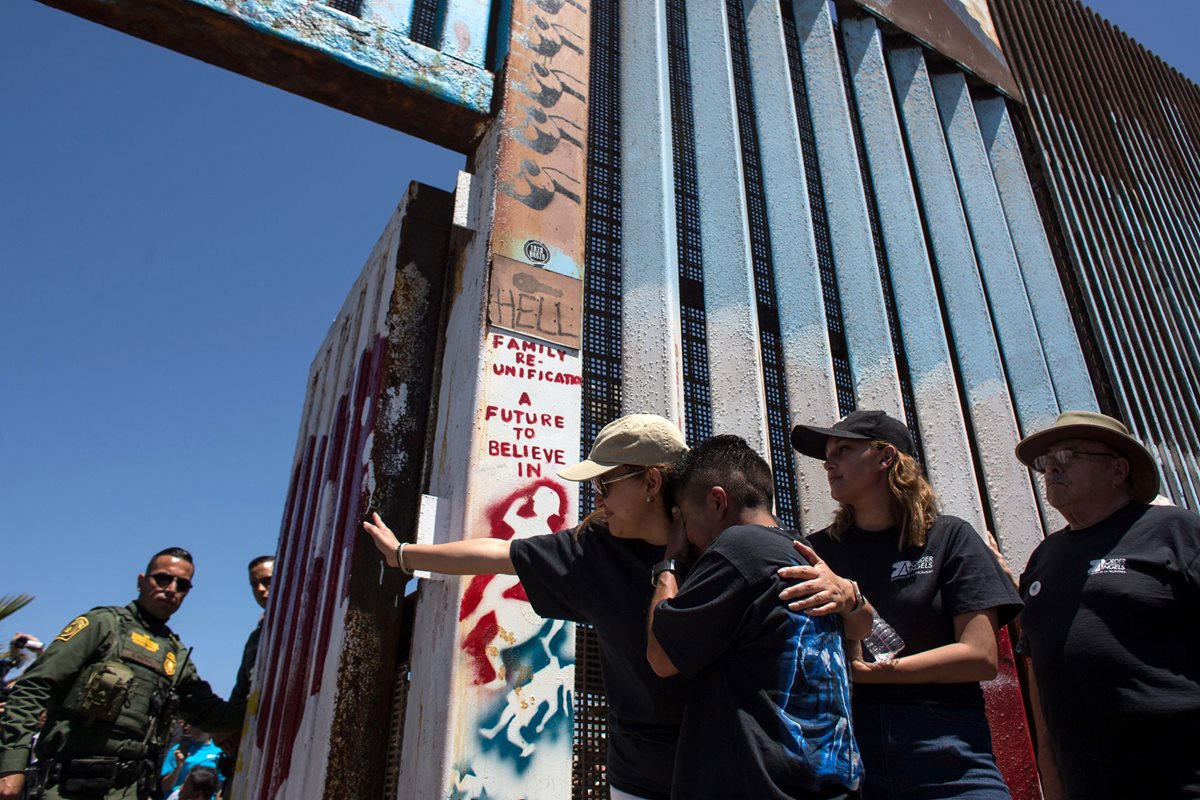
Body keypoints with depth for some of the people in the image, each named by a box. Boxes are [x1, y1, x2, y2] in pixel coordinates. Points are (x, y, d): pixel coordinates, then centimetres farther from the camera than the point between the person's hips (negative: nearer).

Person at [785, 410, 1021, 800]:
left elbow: (982, 657, -4)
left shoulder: (949, 538, 3)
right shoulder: (820, 550, 8)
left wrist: (869, 671, -12)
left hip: (946, 760, -1)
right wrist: (848, 600, -22)